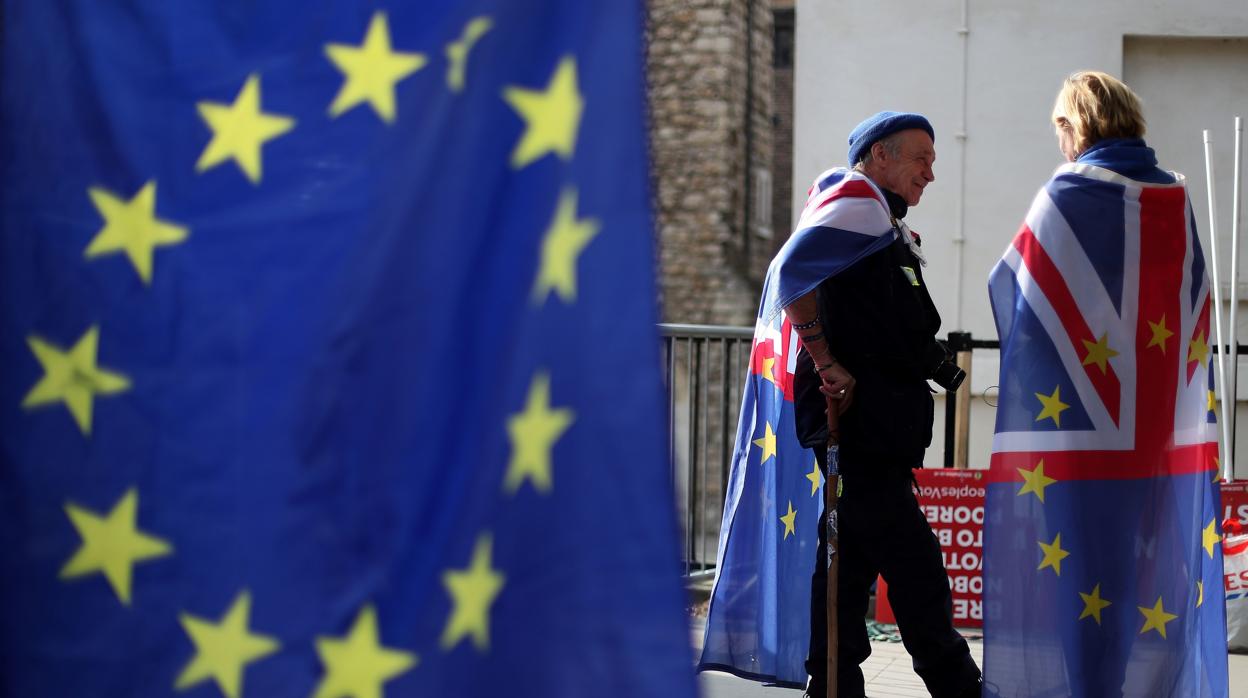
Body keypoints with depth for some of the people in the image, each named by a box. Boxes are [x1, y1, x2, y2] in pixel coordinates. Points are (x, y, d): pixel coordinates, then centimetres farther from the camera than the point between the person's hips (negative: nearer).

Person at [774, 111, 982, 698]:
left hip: (877, 421, 11)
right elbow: (791, 274, -20)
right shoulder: (858, 203, -7)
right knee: (912, 562, -8)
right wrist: (825, 363, -18)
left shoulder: (883, 224, 25)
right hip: (858, 417, -11)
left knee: (852, 557, 10)